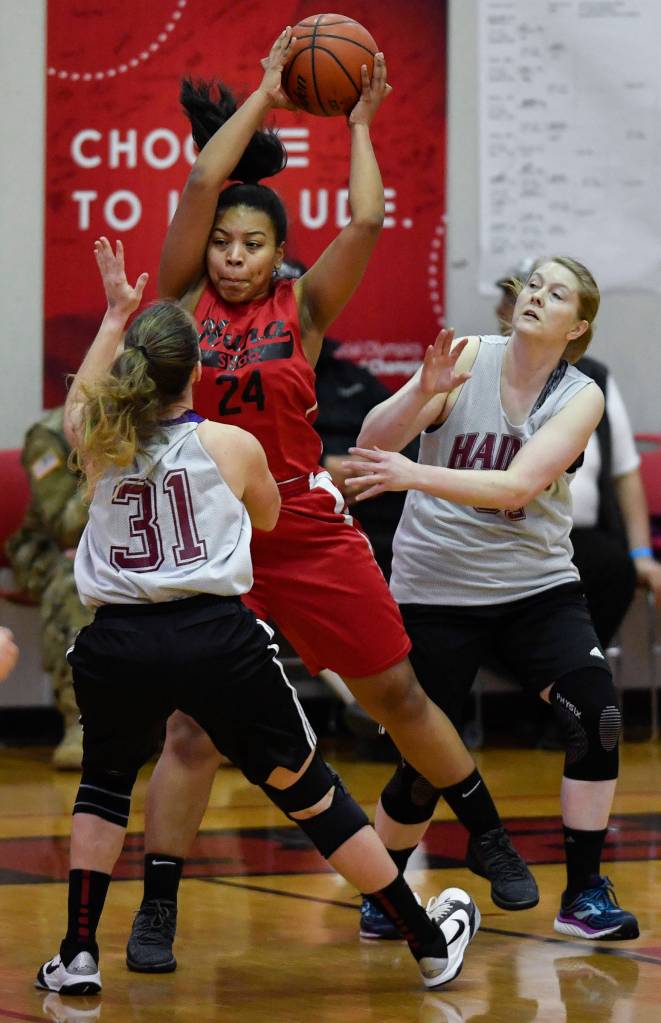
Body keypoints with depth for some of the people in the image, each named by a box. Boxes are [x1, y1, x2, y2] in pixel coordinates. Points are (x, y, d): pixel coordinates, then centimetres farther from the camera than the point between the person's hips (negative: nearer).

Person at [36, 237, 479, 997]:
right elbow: (267, 516, 26)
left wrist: (113, 318, 46)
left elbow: (81, 399, 35)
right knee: (306, 789, 10)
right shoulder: (233, 446, 5)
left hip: (116, 646, 2)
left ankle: (78, 955, 18)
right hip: (217, 640, -2)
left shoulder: (97, 443, 10)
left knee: (104, 781, 28)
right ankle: (430, 942, 20)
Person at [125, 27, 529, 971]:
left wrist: (359, 126, 1)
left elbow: (367, 223, -10)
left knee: (396, 695, 11)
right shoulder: (185, 300, 0)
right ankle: (156, 910, -2)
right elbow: (202, 183, -9)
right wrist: (266, 94, -3)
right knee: (193, 724, -8)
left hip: (308, 529, 1)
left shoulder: (303, 308, 2)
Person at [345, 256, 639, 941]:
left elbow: (518, 485, -23)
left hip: (538, 585, 1)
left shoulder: (580, 398, -7)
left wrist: (416, 476, -34)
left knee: (597, 717, -17)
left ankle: (584, 892, -5)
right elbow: (373, 444, -13)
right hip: (437, 588, -1)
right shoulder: (466, 359, -7)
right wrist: (424, 392, -31)